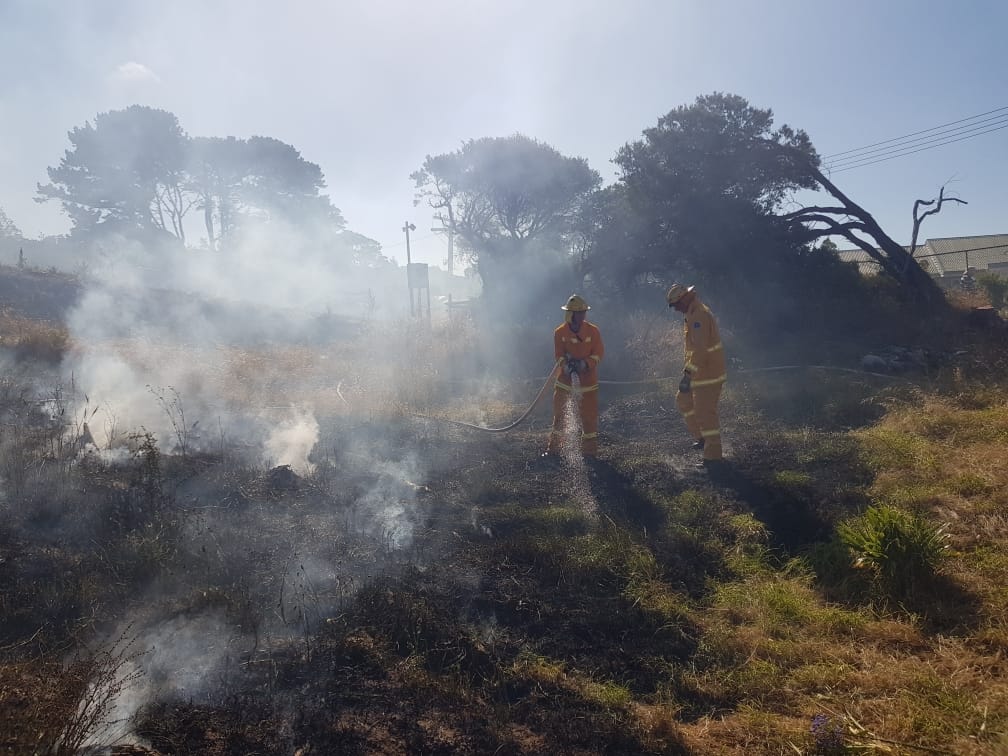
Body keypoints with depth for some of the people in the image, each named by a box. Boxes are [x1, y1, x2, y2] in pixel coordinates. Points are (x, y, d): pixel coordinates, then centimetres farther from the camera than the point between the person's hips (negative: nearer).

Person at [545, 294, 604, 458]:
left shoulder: (593, 331, -6)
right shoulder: (560, 332, -3)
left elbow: (599, 353, -7)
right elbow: (559, 354, -6)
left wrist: (585, 363, -23)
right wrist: (566, 365, -26)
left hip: (588, 378, -1)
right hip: (565, 377, 1)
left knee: (589, 415, 2)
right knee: (558, 413, 8)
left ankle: (589, 449, 14)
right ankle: (554, 446, 20)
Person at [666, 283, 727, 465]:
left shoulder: (699, 315, -21)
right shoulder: (692, 314, 12)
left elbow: (700, 350, -29)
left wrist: (688, 374, -31)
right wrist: (689, 372, 22)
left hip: (707, 374, -11)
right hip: (700, 373, 11)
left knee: (705, 412, -4)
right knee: (683, 401, 20)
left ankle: (713, 455, 5)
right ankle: (701, 437, 29)